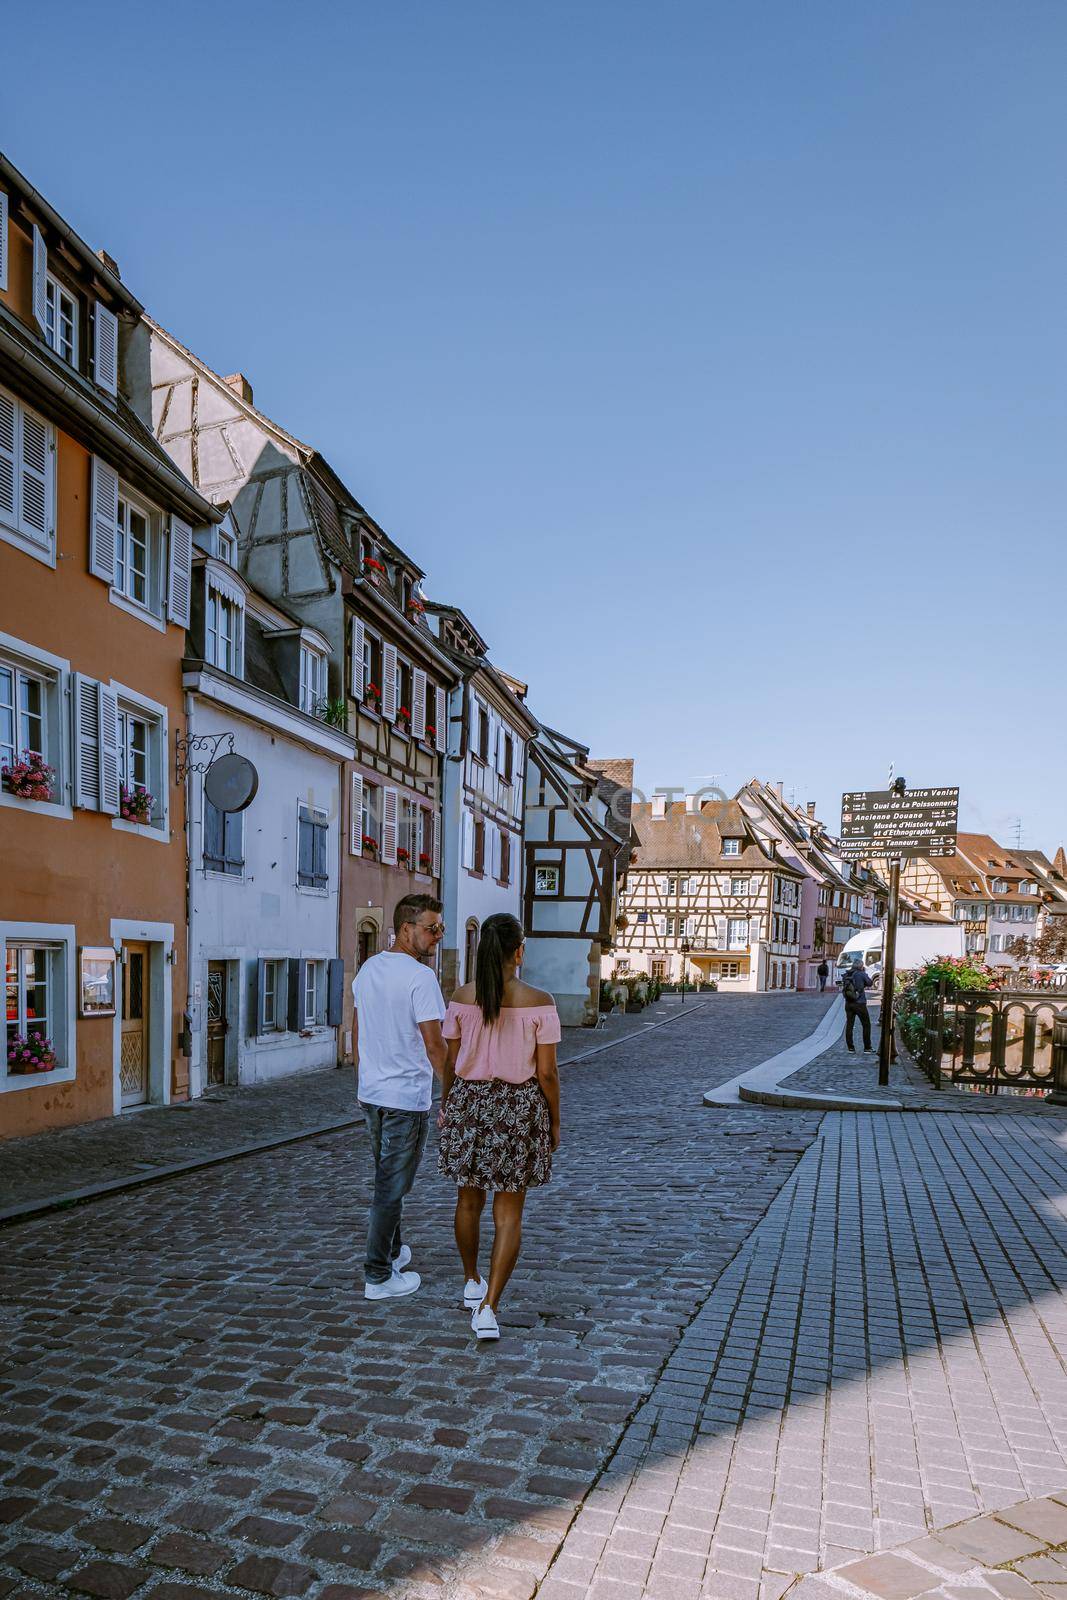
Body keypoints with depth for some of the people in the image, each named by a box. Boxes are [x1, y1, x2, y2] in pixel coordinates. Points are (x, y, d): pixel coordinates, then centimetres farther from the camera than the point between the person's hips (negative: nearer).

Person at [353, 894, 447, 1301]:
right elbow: (434, 1045, -21)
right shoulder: (420, 976, -19)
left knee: (387, 1178, 23)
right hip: (406, 1098, -8)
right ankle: (379, 1276, 10)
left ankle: (392, 1251, 38)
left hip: (371, 1093, 8)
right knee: (392, 1187, 1)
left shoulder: (367, 969, 7)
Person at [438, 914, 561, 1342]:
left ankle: (472, 1283, 39)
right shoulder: (538, 1002, -13)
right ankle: (488, 1306, 1)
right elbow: (547, 1073, -10)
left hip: (469, 1102, 3)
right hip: (520, 1107, -2)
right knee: (508, 1212, 7)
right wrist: (555, 1122, 4)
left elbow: (451, 1062, 1)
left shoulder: (461, 999, -6)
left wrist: (445, 1107, 16)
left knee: (469, 1198, 21)